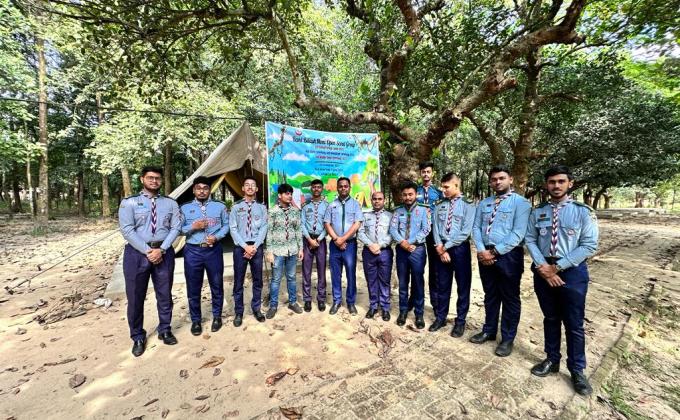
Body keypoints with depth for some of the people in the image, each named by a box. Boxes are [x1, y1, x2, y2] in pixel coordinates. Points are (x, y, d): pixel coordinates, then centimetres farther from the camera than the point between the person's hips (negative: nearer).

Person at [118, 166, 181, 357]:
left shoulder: (170, 203, 5)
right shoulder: (129, 202, 1)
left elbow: (175, 228, -1)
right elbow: (127, 230, -7)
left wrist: (161, 250, -12)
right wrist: (147, 251, -14)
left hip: (164, 252, 2)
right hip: (137, 253, -1)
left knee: (165, 294, 12)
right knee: (135, 296, 8)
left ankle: (165, 330, 32)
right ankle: (138, 337, 28)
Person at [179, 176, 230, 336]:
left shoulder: (220, 207, 5)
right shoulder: (185, 208, 5)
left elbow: (226, 225, 2)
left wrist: (217, 236, -14)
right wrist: (193, 227, -15)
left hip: (214, 250, 0)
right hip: (193, 251, 0)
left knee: (217, 285, 11)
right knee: (193, 288, 10)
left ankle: (217, 316, 30)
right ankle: (195, 320, 29)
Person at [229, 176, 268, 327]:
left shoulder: (261, 207, 4)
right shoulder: (236, 207, 2)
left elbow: (263, 228, -1)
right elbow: (233, 229, -3)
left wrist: (254, 246, -11)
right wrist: (245, 246, -12)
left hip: (257, 247, 1)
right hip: (240, 247, -1)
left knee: (257, 280, 11)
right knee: (238, 281, 7)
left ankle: (256, 309, 27)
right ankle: (238, 312, 22)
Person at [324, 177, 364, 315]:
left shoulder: (355, 204, 1)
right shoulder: (331, 205, 7)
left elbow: (357, 224, -8)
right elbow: (327, 224, 2)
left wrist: (343, 239, -12)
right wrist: (336, 239, -9)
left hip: (350, 244, -2)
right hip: (334, 244, 2)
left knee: (351, 274, 6)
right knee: (335, 274, 10)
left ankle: (351, 302, 21)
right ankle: (337, 301, 24)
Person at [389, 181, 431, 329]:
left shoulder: (423, 210, 0)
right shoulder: (397, 211, 7)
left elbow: (426, 230, -8)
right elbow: (392, 229, -1)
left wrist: (411, 243, -14)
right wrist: (402, 242, -15)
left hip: (417, 249, -2)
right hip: (401, 250, 2)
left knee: (418, 282, 7)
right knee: (403, 282, 12)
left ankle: (419, 314, 22)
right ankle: (403, 311, 27)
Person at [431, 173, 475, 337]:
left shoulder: (467, 205, -8)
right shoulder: (440, 205, 6)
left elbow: (466, 232, -14)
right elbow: (435, 228, 3)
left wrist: (446, 246, -14)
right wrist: (440, 248, -8)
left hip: (460, 249, -3)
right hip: (441, 249, 4)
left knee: (463, 286, 11)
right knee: (442, 285, 14)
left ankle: (460, 321, 28)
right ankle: (440, 317, 29)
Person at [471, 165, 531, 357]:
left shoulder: (520, 202, -5)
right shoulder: (484, 203, 11)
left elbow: (518, 233, -15)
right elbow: (476, 228, 6)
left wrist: (494, 252, -17)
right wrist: (481, 250, -9)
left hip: (508, 255, -5)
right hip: (485, 255, 5)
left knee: (510, 298, 10)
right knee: (490, 295, 18)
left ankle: (507, 338, 26)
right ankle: (489, 331, 35)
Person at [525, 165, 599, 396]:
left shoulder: (583, 212, -5)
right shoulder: (537, 212, 3)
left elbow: (589, 245, -10)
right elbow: (530, 240, 2)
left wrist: (558, 266, -16)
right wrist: (542, 266, -12)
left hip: (572, 272, -2)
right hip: (543, 270, 3)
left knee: (574, 324, 9)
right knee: (550, 319, 17)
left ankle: (577, 370, 29)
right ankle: (552, 360, 34)